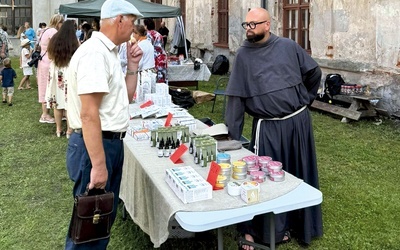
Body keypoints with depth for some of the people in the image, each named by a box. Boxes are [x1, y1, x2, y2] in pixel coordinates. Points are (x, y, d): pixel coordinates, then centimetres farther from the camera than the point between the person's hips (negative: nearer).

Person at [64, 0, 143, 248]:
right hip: (95, 146, -10)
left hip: (112, 143, 10)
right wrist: (98, 165, -26)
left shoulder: (109, 52, 11)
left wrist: (132, 65, 8)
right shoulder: (94, 53, -20)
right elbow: (88, 114, -26)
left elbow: (125, 97, 20)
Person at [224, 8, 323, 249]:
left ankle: (298, 224, 32)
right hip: (267, 127, -1)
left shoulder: (288, 46, 0)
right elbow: (236, 97, -2)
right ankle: (255, 230, 18)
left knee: (298, 175, 13)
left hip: (298, 122, 1)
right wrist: (232, 135, -4)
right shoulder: (243, 55, 0)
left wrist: (303, 100, 11)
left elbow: (314, 73, 12)